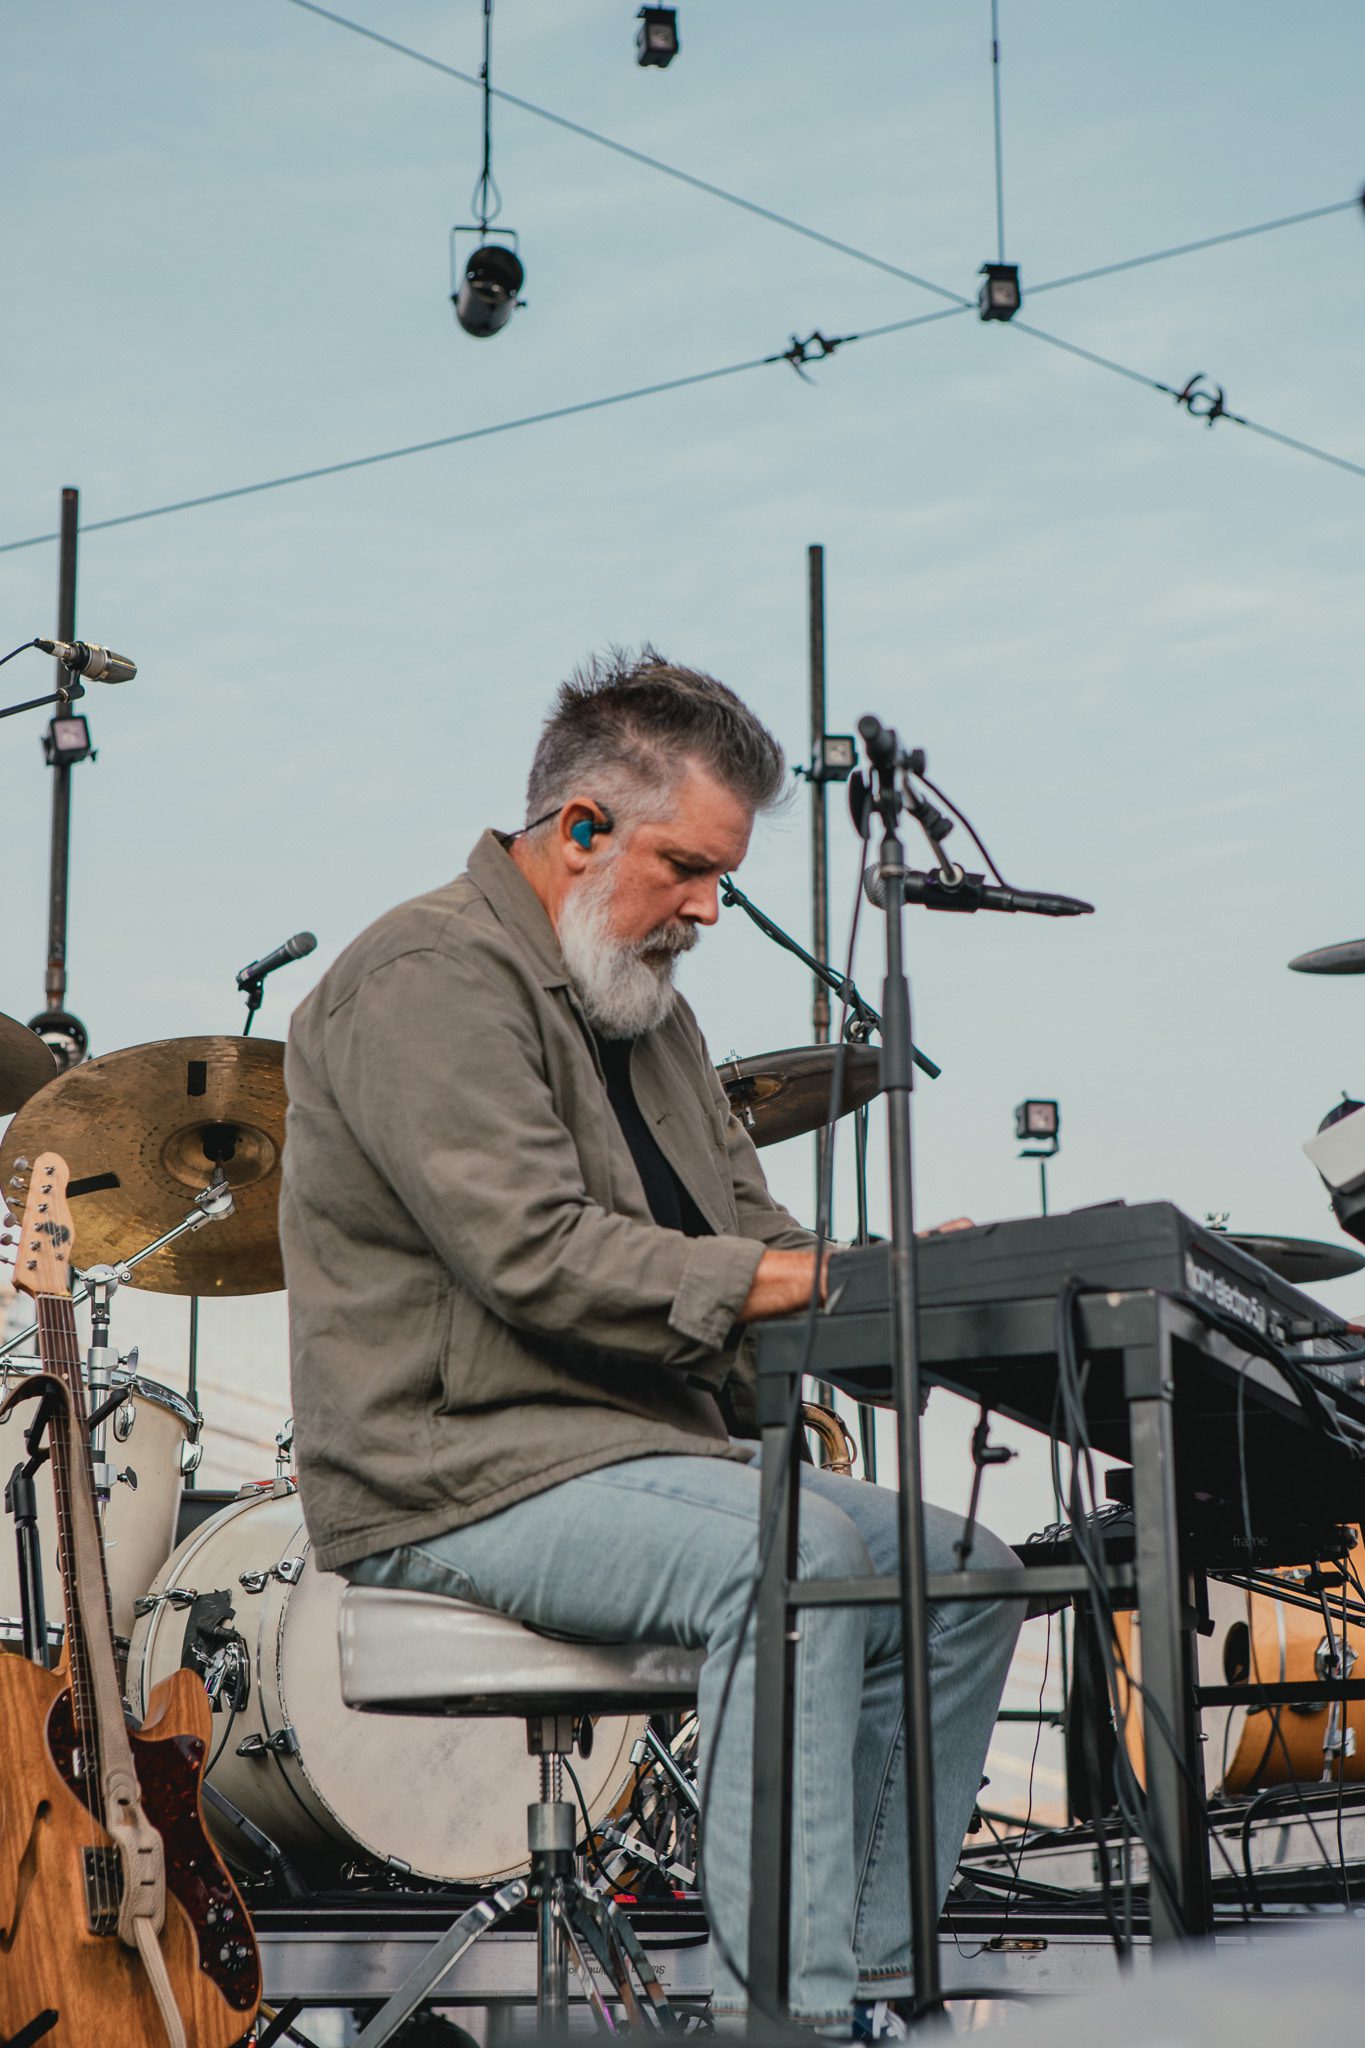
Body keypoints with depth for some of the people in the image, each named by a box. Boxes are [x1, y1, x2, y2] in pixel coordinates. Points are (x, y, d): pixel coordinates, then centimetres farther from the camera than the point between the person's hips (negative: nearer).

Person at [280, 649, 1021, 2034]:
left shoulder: (644, 1009, 20)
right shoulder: (432, 981, -12)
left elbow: (744, 1229, 16)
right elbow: (534, 1254, -24)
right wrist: (795, 1282, -26)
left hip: (654, 1444, 10)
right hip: (455, 1478, -10)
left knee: (961, 1575, 0)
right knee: (798, 1553, -32)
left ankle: (861, 1971, 3)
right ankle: (779, 2000, -29)